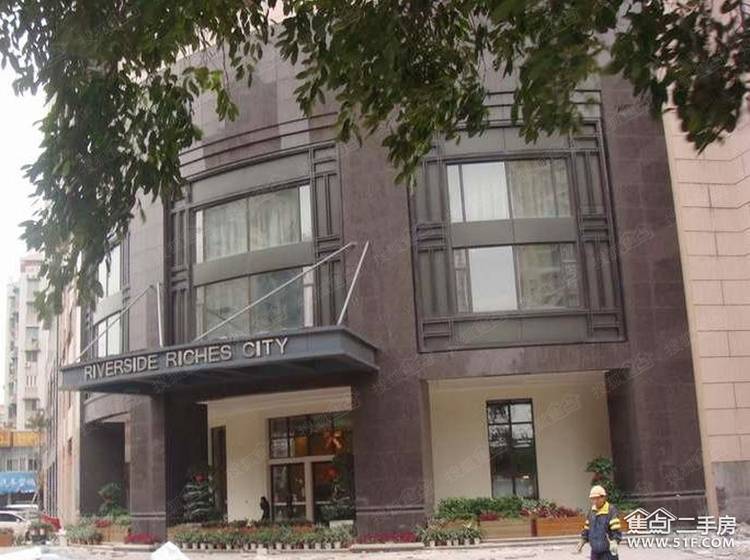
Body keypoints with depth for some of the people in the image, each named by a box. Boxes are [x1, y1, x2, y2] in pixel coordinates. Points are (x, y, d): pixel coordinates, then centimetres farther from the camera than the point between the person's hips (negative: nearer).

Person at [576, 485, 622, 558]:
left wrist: (614, 542, -33)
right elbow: (587, 529, 18)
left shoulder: (611, 510, -12)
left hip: (608, 552, -7)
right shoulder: (592, 511, 9)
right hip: (595, 551, 7)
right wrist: (582, 542, 14)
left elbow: (616, 530, -19)